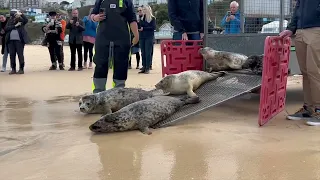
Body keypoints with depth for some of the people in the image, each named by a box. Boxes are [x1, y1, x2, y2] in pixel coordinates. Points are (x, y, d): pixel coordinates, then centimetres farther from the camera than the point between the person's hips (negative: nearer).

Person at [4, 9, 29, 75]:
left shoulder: (21, 20, 3)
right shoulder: (10, 21, 12)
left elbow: (26, 20, -18)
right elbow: (6, 28, -1)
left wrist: (21, 14, -31)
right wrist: (15, 26, -9)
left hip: (19, 40, -4)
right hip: (11, 40, 4)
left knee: (20, 54, -3)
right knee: (12, 55, 5)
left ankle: (21, 69, 3)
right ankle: (13, 69, 11)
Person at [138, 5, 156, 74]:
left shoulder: (152, 18, 1)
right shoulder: (142, 18, 15)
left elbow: (153, 27, -8)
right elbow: (139, 26, 13)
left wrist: (144, 28, -11)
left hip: (149, 37, -5)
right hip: (142, 37, 5)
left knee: (148, 53, -7)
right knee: (143, 53, 3)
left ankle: (147, 68, -5)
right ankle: (144, 67, 7)